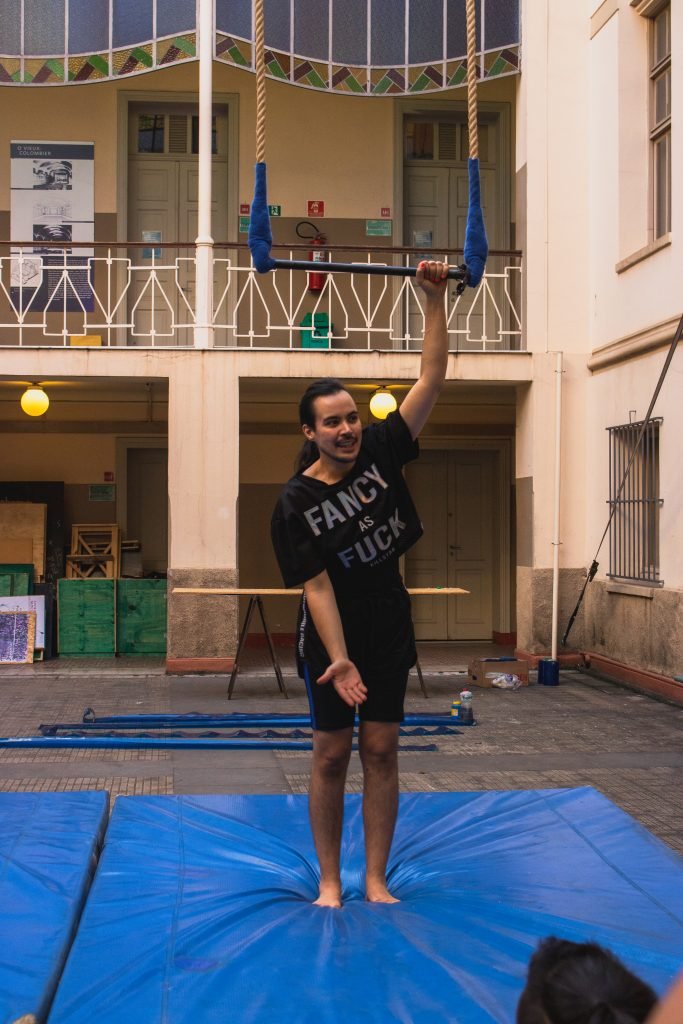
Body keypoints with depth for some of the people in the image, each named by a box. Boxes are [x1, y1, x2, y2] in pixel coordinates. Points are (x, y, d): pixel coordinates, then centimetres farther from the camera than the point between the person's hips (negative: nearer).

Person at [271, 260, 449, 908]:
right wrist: (339, 660, -24)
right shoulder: (296, 504, -14)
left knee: (381, 752, 6)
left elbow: (431, 379, -8)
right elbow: (317, 589, -18)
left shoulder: (379, 452, -4)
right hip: (331, 637, -3)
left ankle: (376, 880, 13)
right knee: (332, 755, 3)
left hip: (389, 632, 4)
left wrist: (434, 301, -15)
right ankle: (329, 881, 14)